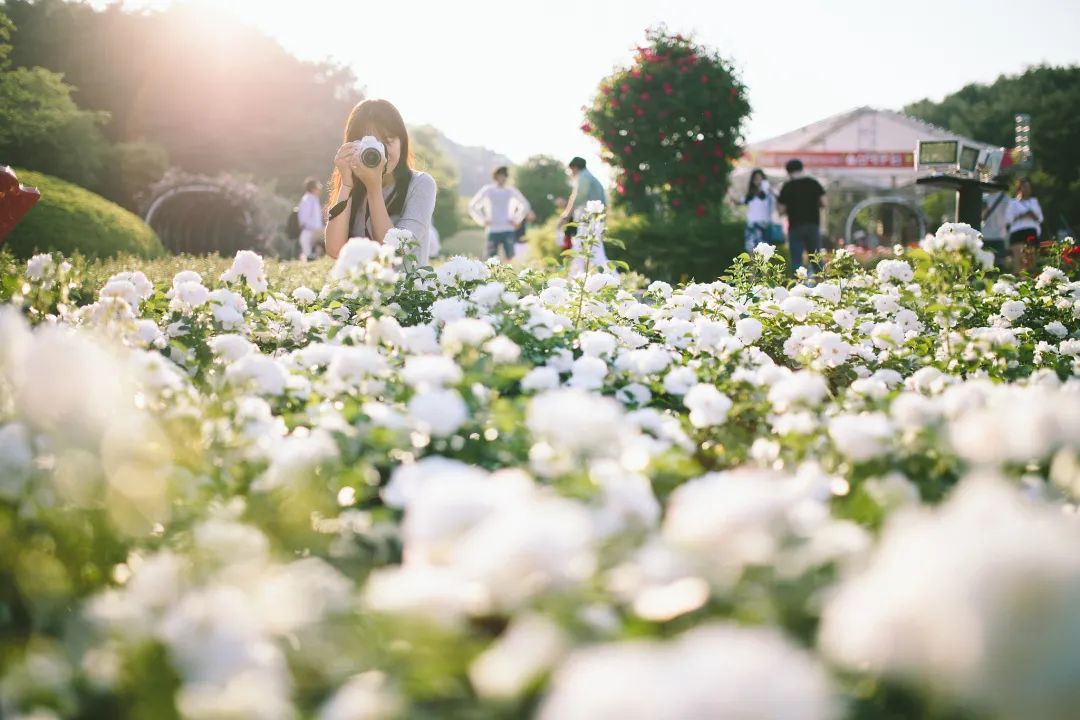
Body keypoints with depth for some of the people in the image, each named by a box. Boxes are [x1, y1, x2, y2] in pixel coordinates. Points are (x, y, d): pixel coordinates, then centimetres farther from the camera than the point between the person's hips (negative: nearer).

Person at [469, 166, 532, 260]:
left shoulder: (511, 191, 8)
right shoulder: (487, 190, 5)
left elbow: (525, 205, 20)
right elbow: (472, 206, 10)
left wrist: (516, 220, 11)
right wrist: (483, 221, 3)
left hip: (508, 230, 1)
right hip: (493, 230, -1)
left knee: (510, 256, -9)